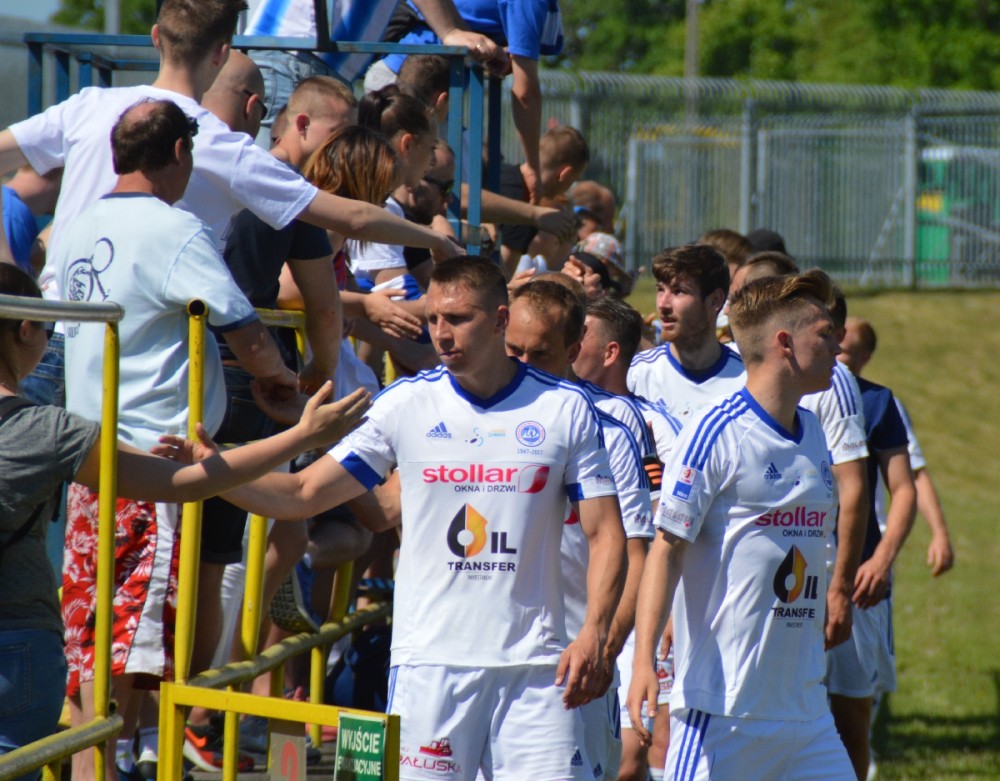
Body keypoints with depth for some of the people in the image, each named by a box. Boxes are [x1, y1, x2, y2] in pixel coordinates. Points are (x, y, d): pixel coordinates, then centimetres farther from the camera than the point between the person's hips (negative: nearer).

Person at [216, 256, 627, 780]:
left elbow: (605, 532, 3)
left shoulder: (566, 410, 4)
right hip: (429, 658, 0)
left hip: (533, 664, 0)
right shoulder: (405, 404, 5)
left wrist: (593, 633, -11)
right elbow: (303, 495, 4)